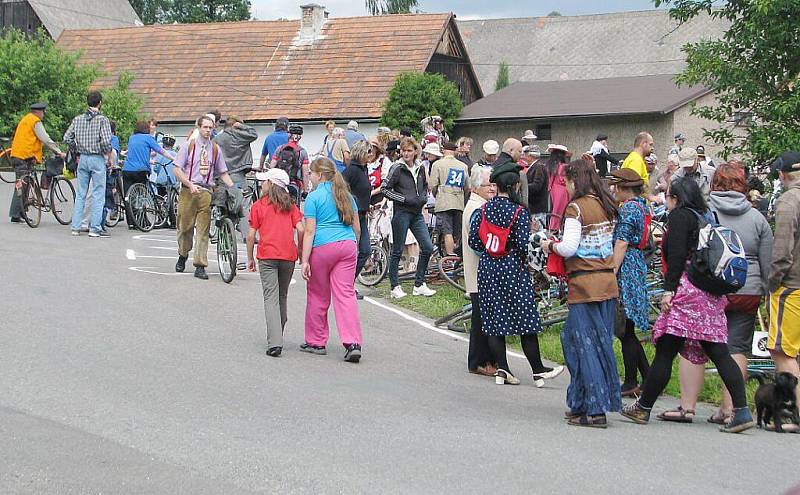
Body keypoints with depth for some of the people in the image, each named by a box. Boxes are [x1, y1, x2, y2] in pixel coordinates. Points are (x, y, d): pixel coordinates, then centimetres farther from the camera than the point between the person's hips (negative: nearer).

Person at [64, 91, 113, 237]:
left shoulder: (78, 119, 6)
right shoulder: (102, 120, -9)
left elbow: (67, 138, 4)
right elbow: (106, 141, -17)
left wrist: (78, 150, 16)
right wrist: (109, 158, -3)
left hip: (83, 159, 5)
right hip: (98, 159, -5)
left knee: (80, 194, 11)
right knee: (98, 194, 0)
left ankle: (75, 227, 11)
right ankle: (95, 228, -3)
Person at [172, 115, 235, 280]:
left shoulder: (215, 149, 11)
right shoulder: (189, 146, 3)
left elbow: (223, 173, 15)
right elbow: (177, 169, -2)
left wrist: (234, 188, -1)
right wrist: (190, 185, -14)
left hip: (206, 192, 1)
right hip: (189, 190, -1)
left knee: (203, 229, -4)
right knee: (185, 226, 5)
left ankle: (200, 266, -3)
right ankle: (182, 256, 30)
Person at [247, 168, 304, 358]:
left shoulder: (258, 206, 3)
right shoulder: (290, 206, 10)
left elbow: (251, 235, 0)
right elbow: (301, 230, -1)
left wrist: (250, 258, 10)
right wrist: (300, 251, 12)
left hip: (267, 256, -3)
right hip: (288, 256, 3)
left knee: (271, 298, -7)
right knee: (282, 297, 18)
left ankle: (274, 343, -20)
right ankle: (278, 338, 26)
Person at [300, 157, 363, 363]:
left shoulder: (314, 197, -4)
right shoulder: (345, 195, 13)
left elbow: (310, 231, -9)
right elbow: (357, 227, 15)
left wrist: (305, 261, -9)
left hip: (323, 247, -5)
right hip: (348, 245, 5)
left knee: (318, 297, 9)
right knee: (346, 294, -1)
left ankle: (316, 342, 19)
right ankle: (353, 343, -13)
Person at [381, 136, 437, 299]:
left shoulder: (420, 168, 9)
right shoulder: (397, 168, -9)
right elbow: (385, 188, -12)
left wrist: (424, 198, 6)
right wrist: (405, 199, -15)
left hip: (417, 214, 6)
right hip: (401, 213, -6)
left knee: (428, 248, 0)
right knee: (397, 251, 1)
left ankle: (419, 285, 11)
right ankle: (395, 287, 10)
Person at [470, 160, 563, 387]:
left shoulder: (484, 209, 0)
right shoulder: (519, 212, -12)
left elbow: (474, 241, 1)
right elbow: (524, 245, -15)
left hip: (487, 268, 4)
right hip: (513, 268, -4)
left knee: (494, 319, 9)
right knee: (526, 320, 2)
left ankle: (502, 370, 7)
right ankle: (538, 371, 7)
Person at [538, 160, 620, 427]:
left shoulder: (576, 207, -11)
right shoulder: (607, 206, 10)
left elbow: (569, 247, -17)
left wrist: (550, 245, 2)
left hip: (585, 284, -7)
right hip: (608, 281, 7)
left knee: (586, 346, -1)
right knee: (601, 342, 13)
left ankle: (595, 410, -2)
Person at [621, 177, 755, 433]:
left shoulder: (678, 215, -2)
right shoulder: (705, 216, 20)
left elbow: (677, 254, -13)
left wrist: (669, 289, -15)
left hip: (687, 290, -8)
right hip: (712, 296, 8)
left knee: (665, 352, 0)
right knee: (719, 353, 2)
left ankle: (643, 408, 8)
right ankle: (742, 411, -8)